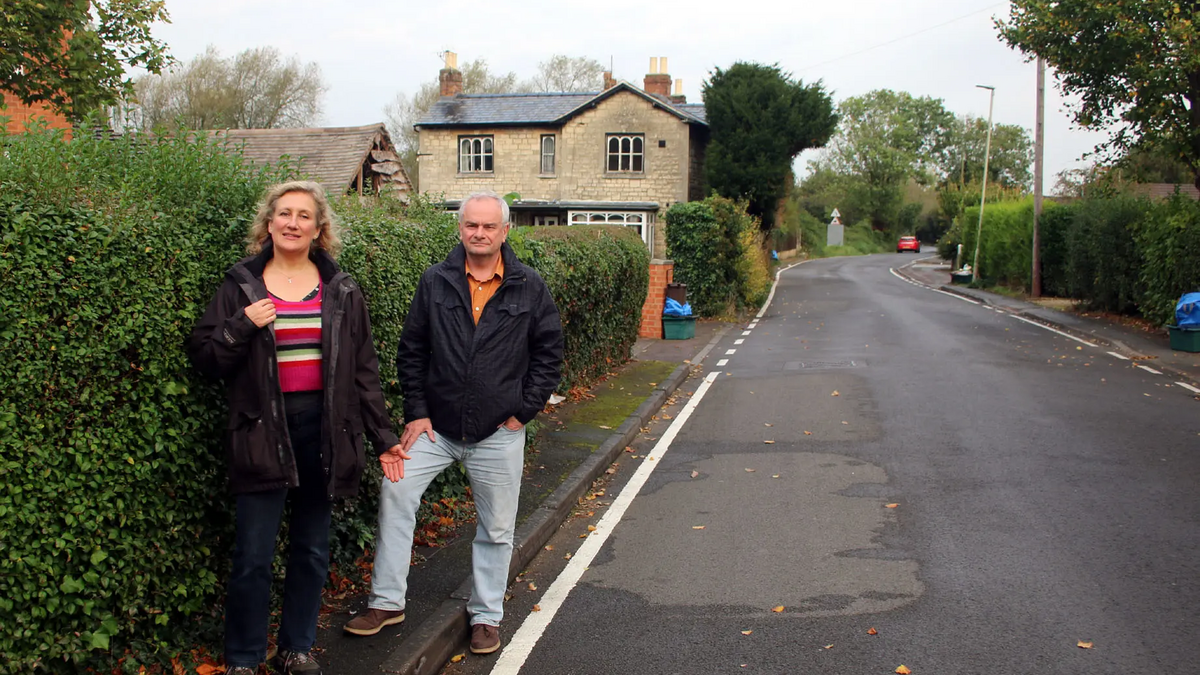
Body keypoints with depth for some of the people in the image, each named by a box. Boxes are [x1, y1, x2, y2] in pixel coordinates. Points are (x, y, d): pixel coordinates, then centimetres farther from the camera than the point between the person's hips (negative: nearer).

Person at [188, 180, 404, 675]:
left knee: (312, 550, 11)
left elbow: (363, 370, 9)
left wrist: (383, 437, 6)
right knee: (253, 556, -2)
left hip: (324, 427, 2)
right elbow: (205, 359, 1)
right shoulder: (241, 286, 3)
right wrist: (242, 326, -17)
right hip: (262, 430, -2)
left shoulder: (341, 290, 7)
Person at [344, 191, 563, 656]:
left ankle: (486, 615, 26)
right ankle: (387, 602, 9)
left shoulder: (529, 288, -2)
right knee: (395, 493, -7)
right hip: (436, 426, 1)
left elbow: (549, 352, 3)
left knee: (496, 528, 8)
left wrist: (524, 412, -3)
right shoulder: (435, 282, 1)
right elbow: (411, 350, 5)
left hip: (498, 434, -1)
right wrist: (416, 411, -2)